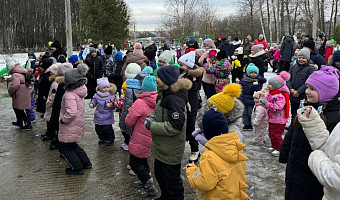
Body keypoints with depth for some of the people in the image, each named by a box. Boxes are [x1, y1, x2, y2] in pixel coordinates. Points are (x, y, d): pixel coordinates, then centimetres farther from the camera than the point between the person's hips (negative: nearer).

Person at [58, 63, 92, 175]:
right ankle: (86, 163, 31)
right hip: (78, 124, 9)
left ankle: (77, 168, 14)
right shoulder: (80, 91, 1)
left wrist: (62, 120, -19)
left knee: (63, 146, 9)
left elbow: (71, 113, -35)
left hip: (70, 127, -9)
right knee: (72, 145, 26)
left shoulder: (70, 95, -27)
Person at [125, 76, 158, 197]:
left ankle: (150, 187, 13)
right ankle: (145, 181, 38)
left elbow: (128, 122, -15)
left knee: (135, 162, 10)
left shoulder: (140, 103, -23)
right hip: (153, 138, 7)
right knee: (142, 159, 26)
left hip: (141, 140, -7)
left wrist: (131, 112, 3)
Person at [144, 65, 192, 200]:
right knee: (159, 174, 27)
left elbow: (174, 127, -29)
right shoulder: (165, 94, 6)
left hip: (171, 151, -10)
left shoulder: (175, 99, -26)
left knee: (171, 180, 6)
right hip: (162, 147, 11)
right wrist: (153, 116, 1)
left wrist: (151, 125, -22)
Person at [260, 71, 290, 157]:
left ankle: (279, 149, 11)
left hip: (279, 120, -10)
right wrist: (263, 101, 1)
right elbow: (268, 100, 24)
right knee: (271, 133, 18)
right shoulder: (271, 93, 5)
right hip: (272, 119, 10)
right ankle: (274, 146, 34)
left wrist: (266, 103, -28)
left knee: (276, 135, -3)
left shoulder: (281, 96, -25)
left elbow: (277, 107, -33)